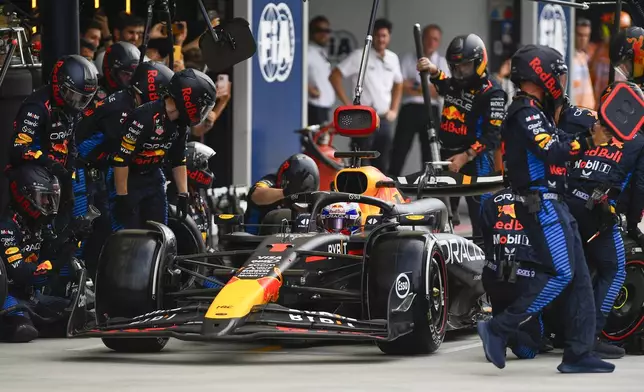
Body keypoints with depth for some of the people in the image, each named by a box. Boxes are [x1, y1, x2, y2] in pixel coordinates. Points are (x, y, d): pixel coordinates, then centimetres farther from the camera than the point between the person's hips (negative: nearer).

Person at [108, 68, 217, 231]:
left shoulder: (180, 124, 0)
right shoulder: (146, 117, -28)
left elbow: (179, 161, 12)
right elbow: (121, 158, -27)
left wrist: (183, 195, 6)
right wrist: (122, 197, -23)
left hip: (153, 179, 8)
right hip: (126, 179, -8)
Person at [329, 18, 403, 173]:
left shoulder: (393, 58, 11)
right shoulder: (360, 56, -7)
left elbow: (398, 85, 26)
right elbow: (335, 76, -8)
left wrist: (394, 110, 14)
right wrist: (347, 103, -11)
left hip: (384, 119, 6)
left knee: (382, 166, 9)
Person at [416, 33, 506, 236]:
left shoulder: (491, 93, -13)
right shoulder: (454, 84, 9)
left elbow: (492, 136, -19)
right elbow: (442, 83, 33)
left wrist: (466, 156, -24)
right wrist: (433, 71, 11)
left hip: (475, 161, -8)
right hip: (447, 158, 8)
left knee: (481, 219, -10)